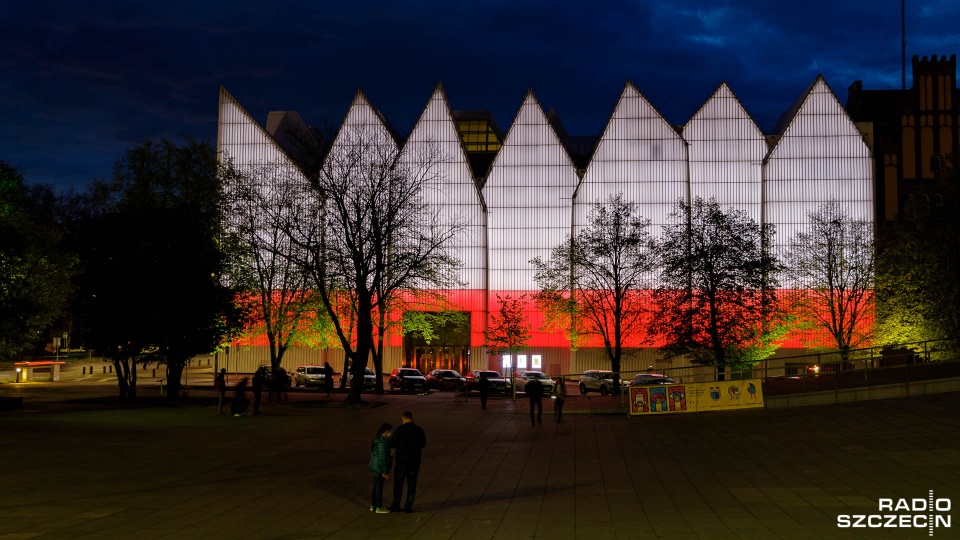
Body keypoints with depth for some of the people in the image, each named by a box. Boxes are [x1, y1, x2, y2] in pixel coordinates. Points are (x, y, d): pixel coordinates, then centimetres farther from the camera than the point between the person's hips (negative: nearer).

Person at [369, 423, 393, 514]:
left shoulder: (379, 438, 5)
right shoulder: (382, 442, -25)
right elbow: (382, 458, -24)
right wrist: (385, 472, -18)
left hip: (376, 466, 10)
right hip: (380, 468, -10)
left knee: (376, 486, 18)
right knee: (379, 487, 3)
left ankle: (373, 506, 27)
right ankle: (379, 508, 15)